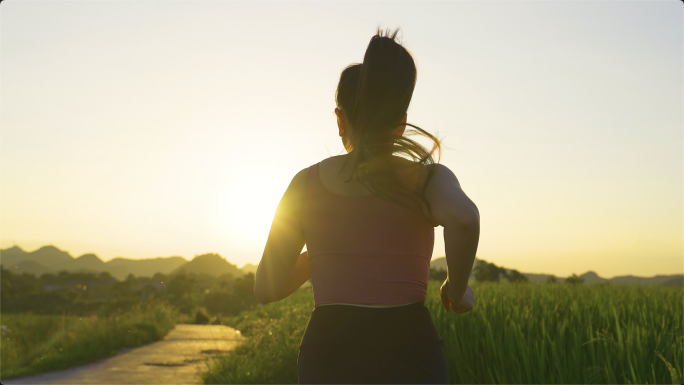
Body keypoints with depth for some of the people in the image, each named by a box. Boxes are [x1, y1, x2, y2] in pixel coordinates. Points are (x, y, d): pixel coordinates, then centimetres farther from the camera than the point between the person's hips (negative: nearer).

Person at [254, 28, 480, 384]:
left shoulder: (307, 182, 6)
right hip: (409, 352, -1)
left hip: (328, 355, 2)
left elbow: (266, 288, 8)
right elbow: (463, 217, -24)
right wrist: (457, 288, -6)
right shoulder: (428, 177, 0)